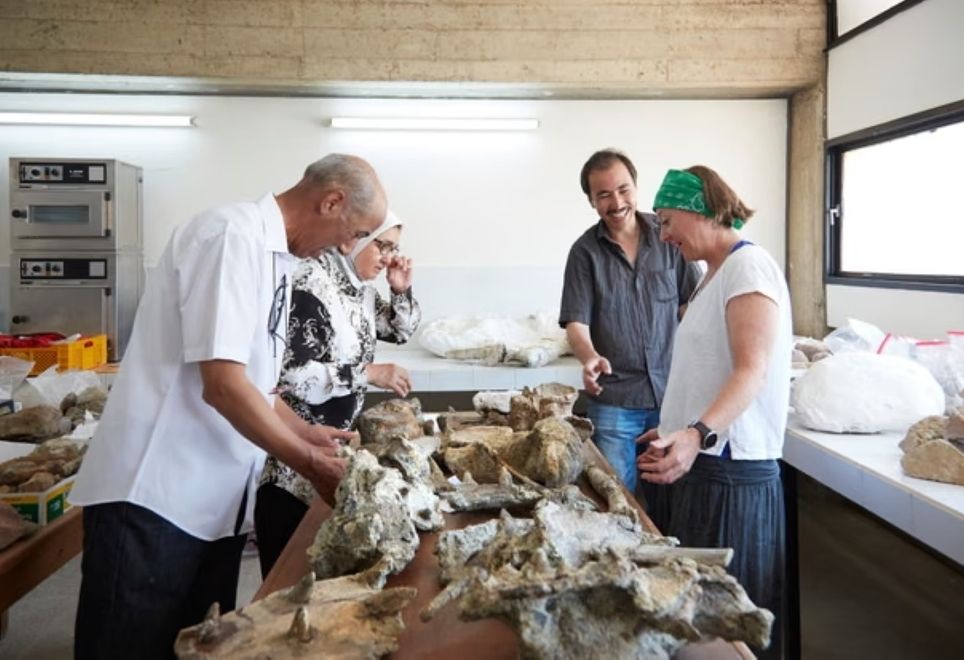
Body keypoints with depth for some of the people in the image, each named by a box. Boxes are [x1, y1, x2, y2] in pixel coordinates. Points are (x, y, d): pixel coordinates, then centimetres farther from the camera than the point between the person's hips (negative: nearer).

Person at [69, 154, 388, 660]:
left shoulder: (274, 253, 12)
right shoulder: (234, 235, -17)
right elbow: (222, 384, -24)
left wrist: (305, 432, 13)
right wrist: (310, 462, -14)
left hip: (217, 498, 9)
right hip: (154, 493, -9)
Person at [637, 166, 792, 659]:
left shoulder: (749, 266, -12)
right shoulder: (714, 274, 16)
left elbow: (752, 372, -23)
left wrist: (698, 434, -36)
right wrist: (675, 435, 21)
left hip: (733, 471, -9)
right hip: (700, 460, 9)